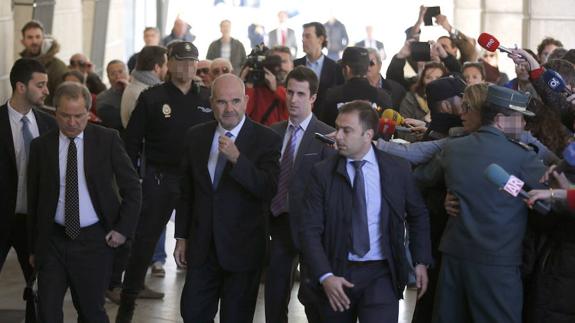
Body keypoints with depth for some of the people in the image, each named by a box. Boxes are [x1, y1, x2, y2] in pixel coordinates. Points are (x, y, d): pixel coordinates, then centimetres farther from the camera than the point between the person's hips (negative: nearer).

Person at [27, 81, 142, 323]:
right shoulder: (41, 146, 2)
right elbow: (33, 200, 8)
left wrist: (124, 229, -5)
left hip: (95, 240, -1)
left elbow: (132, 188, 3)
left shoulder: (107, 139, -2)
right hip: (53, 240, 1)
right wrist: (33, 247, 10)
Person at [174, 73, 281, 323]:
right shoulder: (196, 137, 5)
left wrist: (237, 159, -28)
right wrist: (182, 237, 10)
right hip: (202, 246, 3)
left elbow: (269, 190, -18)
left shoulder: (266, 140, -8)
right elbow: (186, 192, 11)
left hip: (243, 249, -3)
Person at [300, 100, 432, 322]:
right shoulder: (322, 173, -3)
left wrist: (421, 261, 7)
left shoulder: (398, 169, 0)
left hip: (381, 273, -1)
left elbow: (418, 216, 13)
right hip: (337, 273, 1)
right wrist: (325, 276, -17)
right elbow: (310, 230, -6)